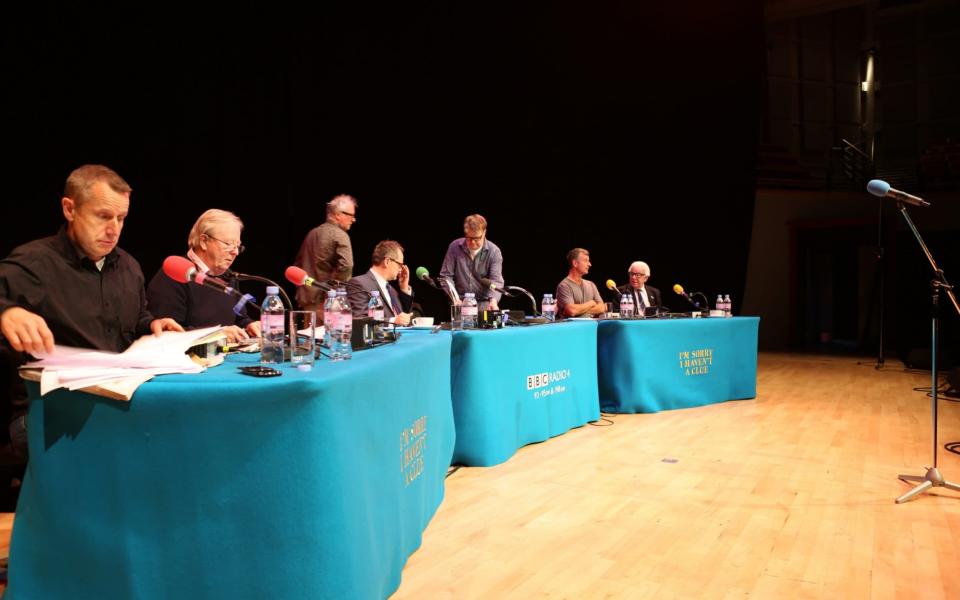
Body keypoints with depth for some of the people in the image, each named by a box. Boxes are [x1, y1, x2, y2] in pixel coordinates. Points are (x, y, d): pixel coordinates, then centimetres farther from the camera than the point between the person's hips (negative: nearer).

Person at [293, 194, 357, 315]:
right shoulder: (340, 235, -10)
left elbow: (298, 264, 21)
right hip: (325, 301, -8)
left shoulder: (312, 233, 15)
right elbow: (346, 265, -26)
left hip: (305, 300, 8)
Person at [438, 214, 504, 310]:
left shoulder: (494, 251, -7)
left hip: (484, 302, 0)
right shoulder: (454, 247, -3)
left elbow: (496, 280, -16)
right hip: (461, 301, 0)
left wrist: (493, 301, -35)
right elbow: (446, 275, 1)